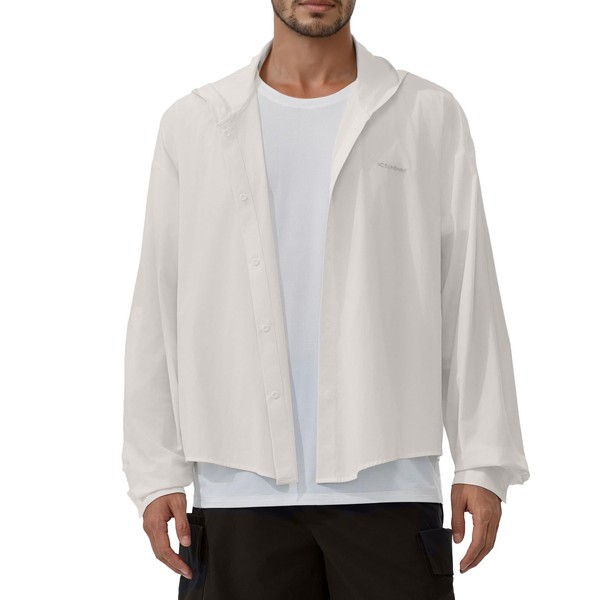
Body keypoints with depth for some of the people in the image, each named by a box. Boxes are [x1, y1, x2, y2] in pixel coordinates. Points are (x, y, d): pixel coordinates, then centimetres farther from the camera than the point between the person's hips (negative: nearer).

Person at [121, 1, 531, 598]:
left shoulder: (431, 117, 7)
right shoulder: (192, 124, 9)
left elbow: (470, 303, 5)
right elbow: (157, 313, 9)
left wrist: (485, 464, -1)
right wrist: (155, 475, 3)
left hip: (389, 485, -1)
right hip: (240, 491, 1)